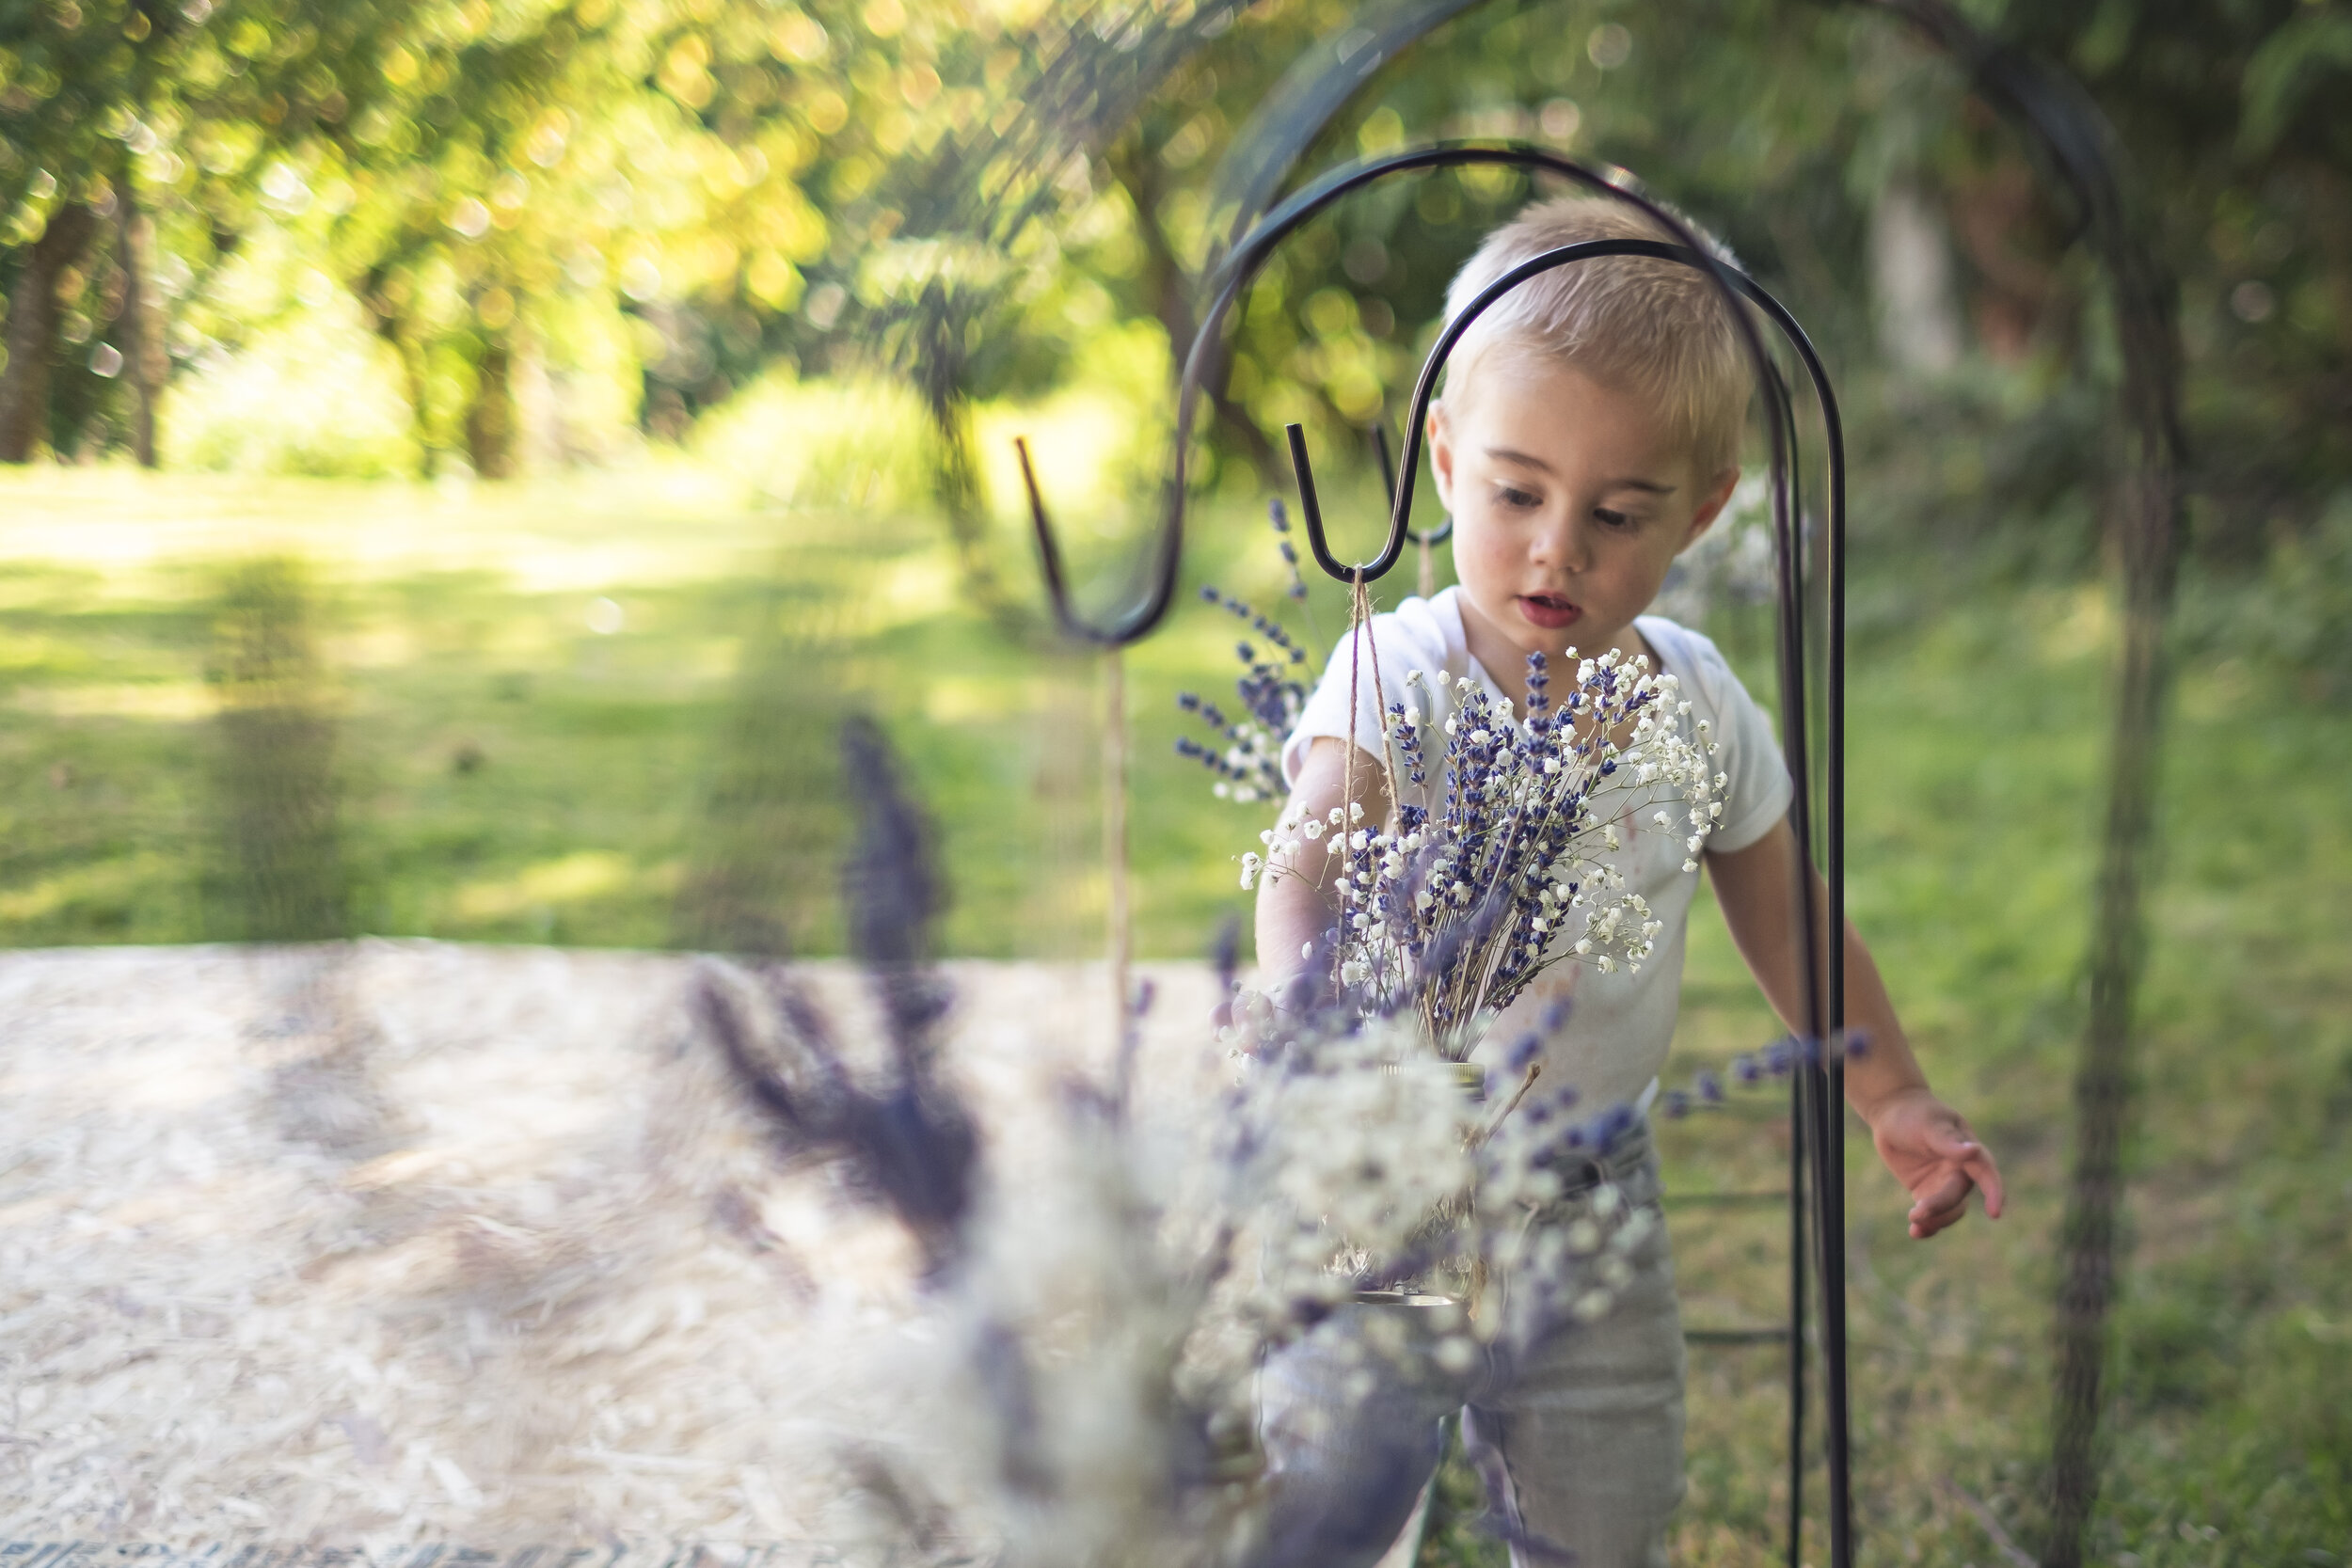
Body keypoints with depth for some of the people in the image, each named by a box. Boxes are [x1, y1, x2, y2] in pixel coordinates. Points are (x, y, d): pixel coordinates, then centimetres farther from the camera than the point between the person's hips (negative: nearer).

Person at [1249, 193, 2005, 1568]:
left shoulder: (1698, 701, -2)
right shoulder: (1393, 682, -16)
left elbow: (1784, 917, 13)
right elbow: (1308, 871, -33)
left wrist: (1894, 1098, 11)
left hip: (1594, 1195, 4)